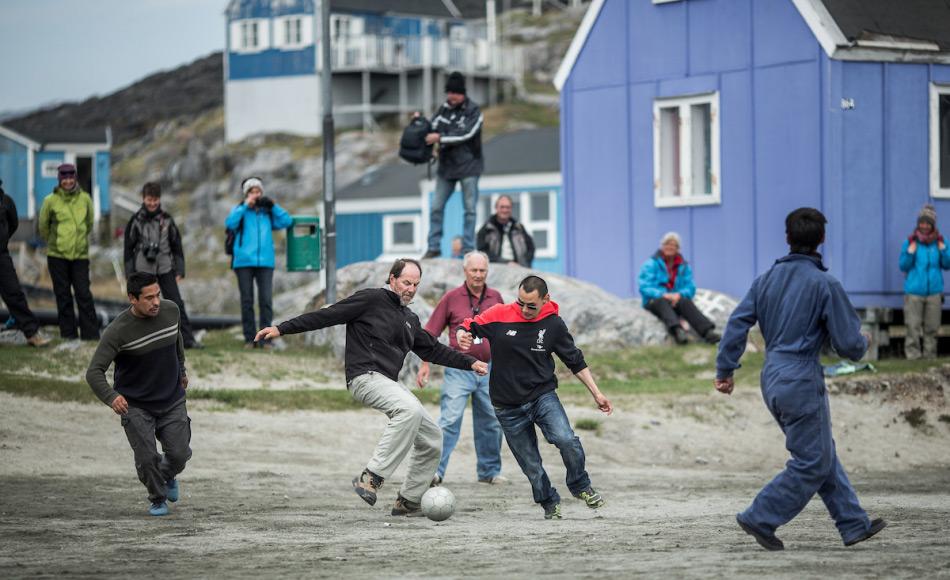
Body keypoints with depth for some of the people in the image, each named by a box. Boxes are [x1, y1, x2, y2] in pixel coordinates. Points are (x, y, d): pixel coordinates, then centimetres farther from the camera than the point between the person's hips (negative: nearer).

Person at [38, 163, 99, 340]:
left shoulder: (85, 199, 1)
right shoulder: (51, 201, -3)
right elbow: (43, 226, 11)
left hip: (80, 254, 0)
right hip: (57, 256, 0)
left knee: (84, 294, -4)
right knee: (63, 295, 5)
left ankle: (91, 334, -2)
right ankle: (68, 334, 11)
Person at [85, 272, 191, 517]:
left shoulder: (171, 310, -7)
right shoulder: (118, 331, -22)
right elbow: (94, 372, -23)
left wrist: (181, 369, 27)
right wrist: (110, 397, -40)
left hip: (172, 400, 3)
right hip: (135, 406, -3)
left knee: (179, 454, -3)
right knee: (146, 458, -8)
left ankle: (168, 476, 34)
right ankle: (158, 499, 21)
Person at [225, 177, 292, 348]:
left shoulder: (267, 212, 15)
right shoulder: (240, 210, 9)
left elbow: (286, 221, 6)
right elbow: (230, 223, -10)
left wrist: (273, 205, -1)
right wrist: (246, 205, -12)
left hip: (265, 262, 1)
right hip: (244, 262, -1)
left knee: (266, 300, -6)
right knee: (247, 300, 1)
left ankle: (266, 338, -2)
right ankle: (249, 338, 6)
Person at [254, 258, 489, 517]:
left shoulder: (410, 319, 20)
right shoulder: (371, 299, -3)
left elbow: (433, 349, 31)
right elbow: (328, 315, -6)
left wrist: (469, 363, 26)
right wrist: (282, 329, -10)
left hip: (390, 382, 9)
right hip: (366, 377, -9)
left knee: (432, 439, 7)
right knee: (411, 409, -34)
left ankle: (408, 501, 19)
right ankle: (371, 478, -35)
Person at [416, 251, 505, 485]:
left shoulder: (495, 298, 8)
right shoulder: (452, 298, -2)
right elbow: (431, 332, 0)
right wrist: (425, 364, -6)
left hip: (488, 369, 4)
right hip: (459, 368, -4)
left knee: (491, 423, 10)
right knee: (449, 420, -14)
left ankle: (489, 471, 22)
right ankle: (435, 470, -15)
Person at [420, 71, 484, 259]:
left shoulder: (473, 111, -8)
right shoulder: (444, 109, 7)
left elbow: (466, 134, -20)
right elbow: (433, 129, 10)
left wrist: (441, 138, -22)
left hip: (468, 166, -5)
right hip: (446, 166, 5)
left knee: (470, 208, 0)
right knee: (436, 207, 3)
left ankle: (468, 248, 4)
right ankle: (434, 247, 10)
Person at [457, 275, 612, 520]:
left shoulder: (554, 324, -3)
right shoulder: (499, 315, -9)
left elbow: (576, 361, 7)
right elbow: (468, 327, 2)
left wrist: (596, 393, 7)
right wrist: (463, 336, -23)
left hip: (543, 396, 0)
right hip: (508, 406, 0)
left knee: (566, 440, -24)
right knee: (531, 465, 4)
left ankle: (581, 487, 0)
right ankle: (550, 504, 27)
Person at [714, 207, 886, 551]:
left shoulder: (767, 279, 6)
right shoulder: (825, 285, -12)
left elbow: (737, 324, 3)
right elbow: (848, 345, -11)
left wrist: (725, 370, 8)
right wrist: (862, 343, 12)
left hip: (772, 379, 8)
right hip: (802, 381, -8)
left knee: (824, 455, 16)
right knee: (812, 463, 2)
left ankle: (853, 524, 20)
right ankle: (760, 519, -1)